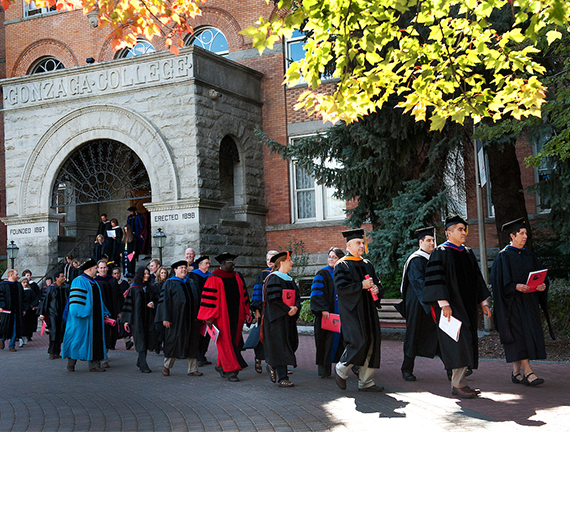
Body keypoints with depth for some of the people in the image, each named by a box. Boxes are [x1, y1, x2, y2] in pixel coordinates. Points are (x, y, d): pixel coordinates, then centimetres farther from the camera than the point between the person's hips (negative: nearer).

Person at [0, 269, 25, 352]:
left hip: (16, 310, 4)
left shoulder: (18, 285, 15)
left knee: (15, 328, 2)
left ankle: (12, 345, 8)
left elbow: (22, 298, 17)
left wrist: (23, 309, 13)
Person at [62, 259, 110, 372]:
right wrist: (80, 313, -22)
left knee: (95, 339, 4)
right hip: (83, 317, -8)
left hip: (94, 317, 8)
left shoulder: (93, 282, 18)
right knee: (78, 337, -2)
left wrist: (104, 313, 21)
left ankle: (94, 364, 4)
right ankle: (71, 363, 10)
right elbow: (76, 299, -16)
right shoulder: (79, 281, -9)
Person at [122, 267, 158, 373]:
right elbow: (129, 304, -2)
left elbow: (156, 300, 17)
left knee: (148, 340, 4)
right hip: (137, 318, -4)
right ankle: (143, 366, -8)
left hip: (148, 318, 4)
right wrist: (127, 320, -5)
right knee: (141, 341, -7)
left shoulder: (151, 288, 11)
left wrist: (153, 304, -7)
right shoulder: (134, 288, -1)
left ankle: (140, 362, 21)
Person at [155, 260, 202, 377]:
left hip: (190, 318, 5)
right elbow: (164, 301, -6)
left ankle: (193, 369, 8)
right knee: (173, 341, 2)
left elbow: (196, 300, 18)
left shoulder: (191, 283, 15)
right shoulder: (169, 283, 0)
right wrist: (166, 318, -14)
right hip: (176, 318, -5)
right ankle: (167, 365, 21)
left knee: (192, 344, 4)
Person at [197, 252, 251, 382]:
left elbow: (243, 295, 16)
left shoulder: (237, 277, 11)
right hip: (221, 317, -6)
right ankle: (230, 371, 2)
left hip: (236, 316, 6)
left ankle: (221, 366, 26)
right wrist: (210, 317, -13)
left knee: (235, 342, 9)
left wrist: (246, 313, 13)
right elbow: (209, 298, -10)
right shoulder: (214, 279, -8)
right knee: (226, 343, -3)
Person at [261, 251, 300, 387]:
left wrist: (296, 307, -7)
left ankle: (273, 366, 28)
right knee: (279, 345, -6)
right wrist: (287, 309, -17)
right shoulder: (273, 278, -9)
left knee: (291, 344, 7)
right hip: (276, 318, -8)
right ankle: (282, 378, -3)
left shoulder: (289, 279, 16)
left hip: (289, 318, 8)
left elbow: (297, 296, 13)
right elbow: (273, 298, -17)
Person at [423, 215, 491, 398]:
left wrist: (483, 302, 15)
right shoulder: (440, 253, -6)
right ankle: (458, 384, -6)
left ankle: (457, 382, 13)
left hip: (467, 306, 8)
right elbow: (436, 279, -15)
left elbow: (477, 279, 20)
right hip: (451, 306, -8)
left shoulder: (468, 253, 16)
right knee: (458, 342, -11)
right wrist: (444, 304, -23)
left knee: (466, 344, 6)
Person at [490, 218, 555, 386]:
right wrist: (516, 286, -23)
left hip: (528, 301, 6)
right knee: (519, 335, -12)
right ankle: (527, 372, -12)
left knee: (530, 333, 4)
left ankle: (517, 372, 12)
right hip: (513, 302, -6)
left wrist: (542, 286, -7)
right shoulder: (503, 257, -4)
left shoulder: (529, 256, 15)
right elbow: (499, 281, -10)